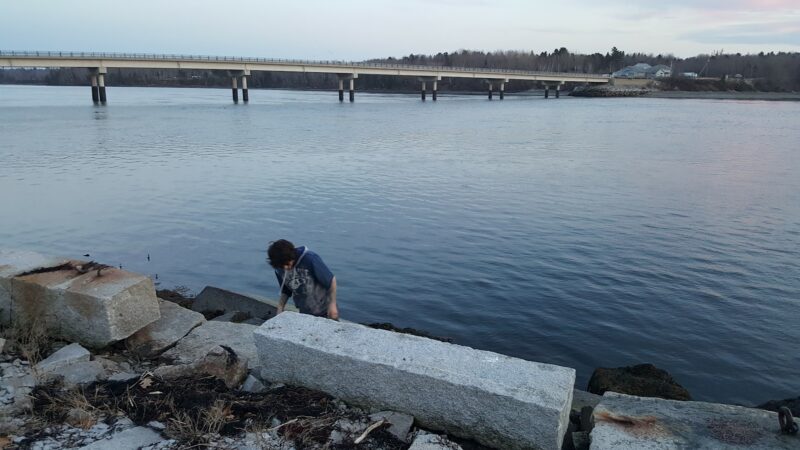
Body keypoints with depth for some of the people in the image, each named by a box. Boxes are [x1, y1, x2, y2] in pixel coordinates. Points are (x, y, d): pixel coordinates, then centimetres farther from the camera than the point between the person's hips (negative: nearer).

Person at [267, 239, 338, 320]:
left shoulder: (310, 259, -23)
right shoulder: (279, 270, -7)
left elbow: (331, 280, -14)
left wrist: (332, 304, -14)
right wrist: (280, 310, -2)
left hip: (324, 311, -4)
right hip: (304, 313, 4)